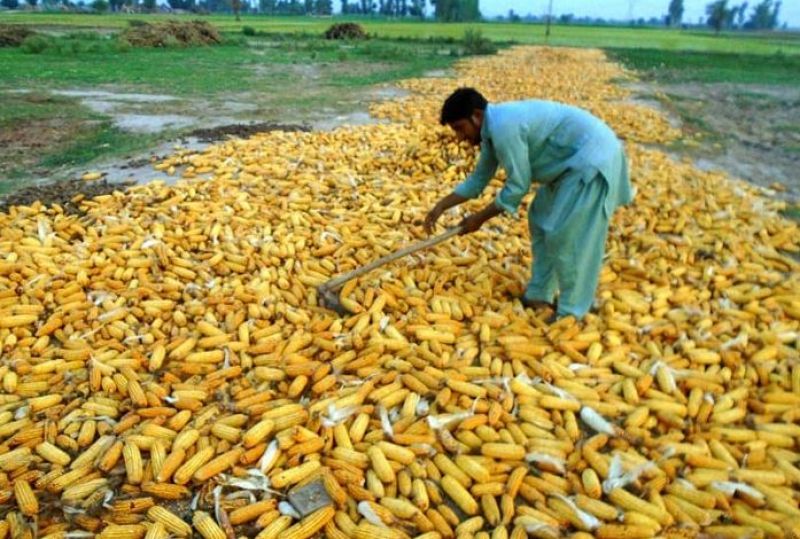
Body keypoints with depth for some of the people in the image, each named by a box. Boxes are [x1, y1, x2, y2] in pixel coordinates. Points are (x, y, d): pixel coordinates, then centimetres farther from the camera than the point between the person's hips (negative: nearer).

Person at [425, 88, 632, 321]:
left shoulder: (503, 127, -24)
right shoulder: (494, 127, 8)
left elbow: (518, 186, -18)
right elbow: (479, 178, 18)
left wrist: (479, 218, -8)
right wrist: (441, 206, 17)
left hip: (593, 156, -10)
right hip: (575, 159, 11)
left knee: (565, 237, -9)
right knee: (541, 220, 16)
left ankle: (571, 311, 5)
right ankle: (540, 295, 26)